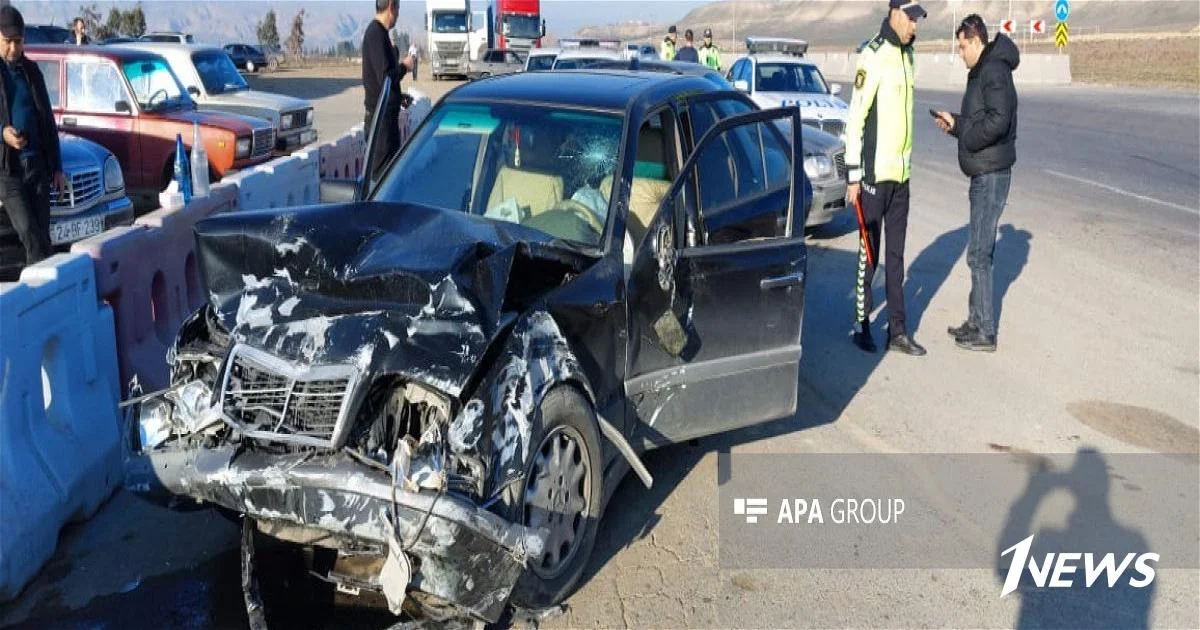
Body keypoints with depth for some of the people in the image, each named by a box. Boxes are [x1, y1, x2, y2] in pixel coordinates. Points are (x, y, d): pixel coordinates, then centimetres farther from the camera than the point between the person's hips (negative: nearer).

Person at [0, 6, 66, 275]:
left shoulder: (31, 71, 13)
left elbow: (48, 120, 17)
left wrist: (56, 166, 14)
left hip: (37, 164, 4)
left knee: (41, 235, 4)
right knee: (30, 235, -12)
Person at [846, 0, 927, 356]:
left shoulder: (907, 54, 13)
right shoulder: (873, 55, -13)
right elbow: (855, 116, -15)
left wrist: (907, 160, 20)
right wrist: (853, 173, -17)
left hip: (901, 172, 8)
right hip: (875, 173, -8)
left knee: (896, 255, 10)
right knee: (869, 254, 2)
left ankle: (897, 331, 17)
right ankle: (861, 326, 15)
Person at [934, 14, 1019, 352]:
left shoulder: (995, 71, -15)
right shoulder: (979, 73, 17)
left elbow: (998, 121, -27)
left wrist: (967, 136, -15)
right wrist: (954, 123, 8)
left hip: (992, 175, -11)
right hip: (983, 174, 11)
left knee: (978, 254, -7)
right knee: (979, 250, 15)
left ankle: (985, 333, 0)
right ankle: (975, 321, 25)